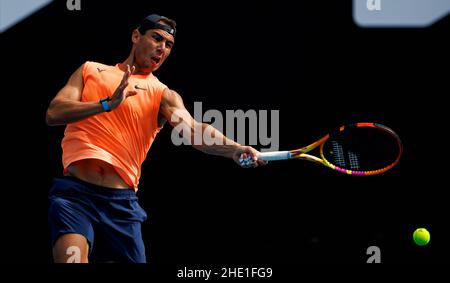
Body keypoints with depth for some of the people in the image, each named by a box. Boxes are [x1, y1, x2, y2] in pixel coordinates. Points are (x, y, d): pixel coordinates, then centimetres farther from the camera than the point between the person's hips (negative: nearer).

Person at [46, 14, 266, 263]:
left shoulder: (162, 95, 10)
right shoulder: (90, 71, 14)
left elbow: (193, 130, -9)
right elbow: (53, 114, 2)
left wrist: (233, 148, -30)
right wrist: (107, 104, -13)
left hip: (122, 202, 2)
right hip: (75, 192, -2)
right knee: (72, 256, -26)